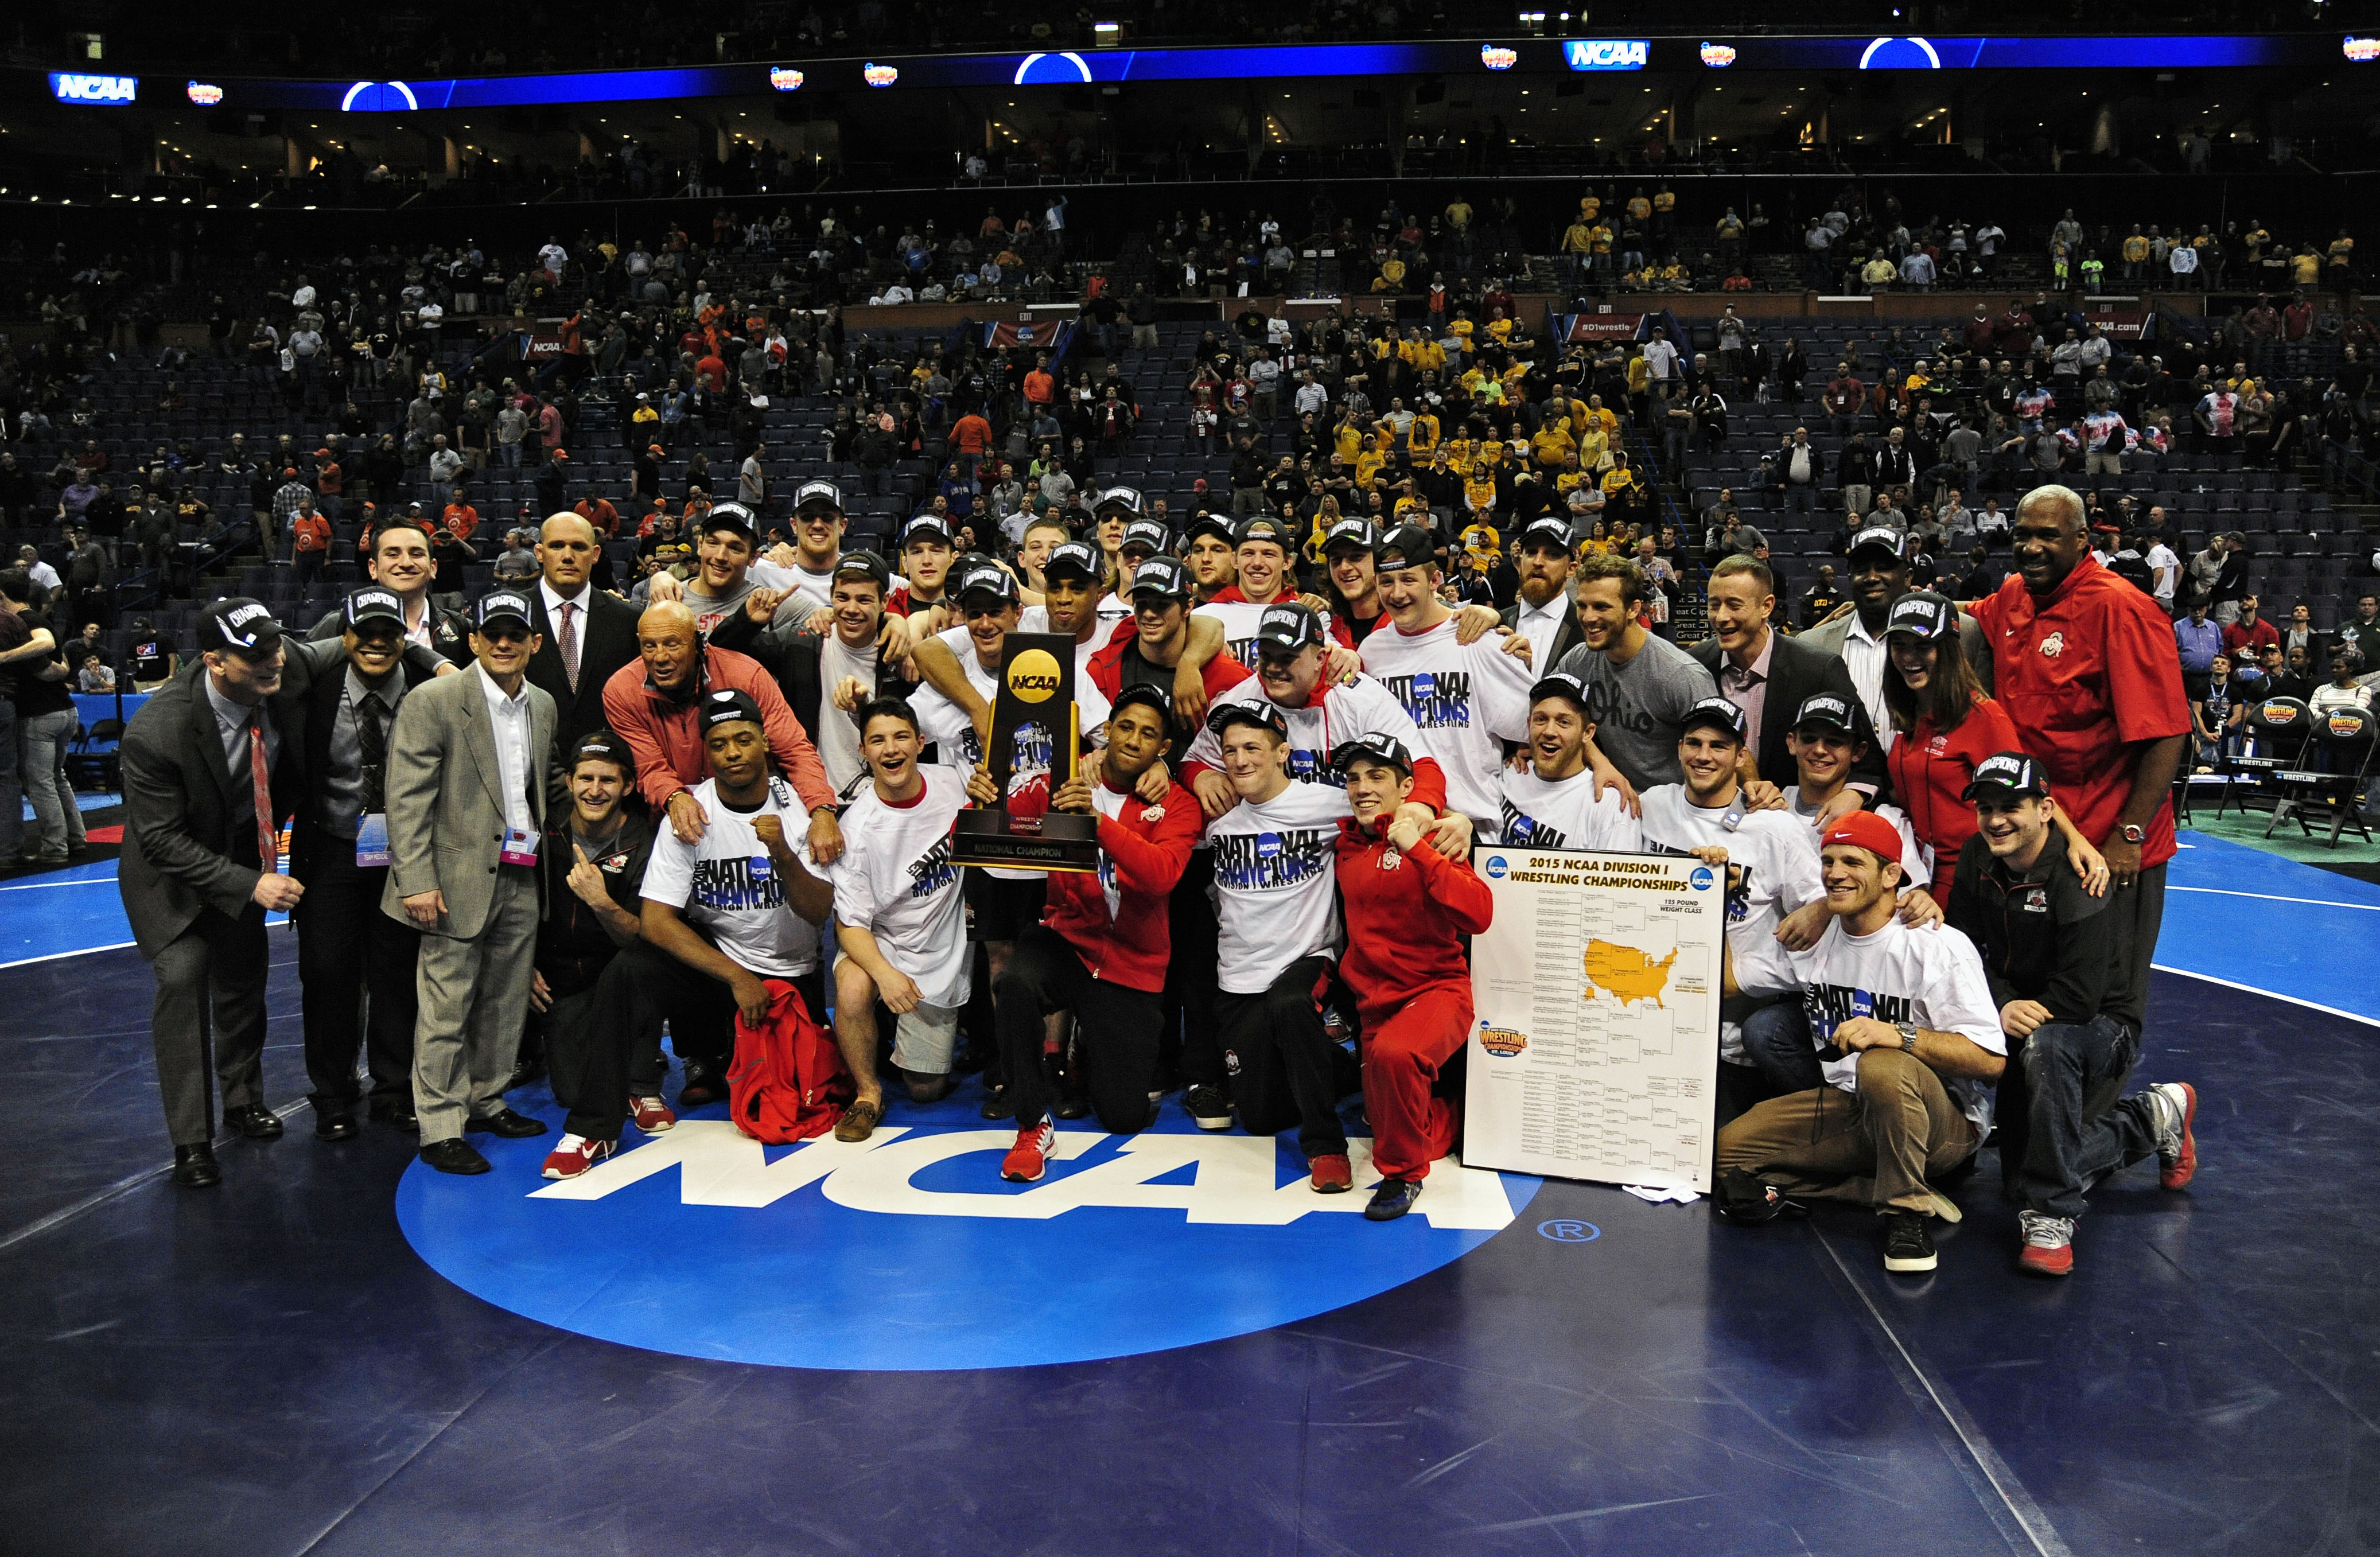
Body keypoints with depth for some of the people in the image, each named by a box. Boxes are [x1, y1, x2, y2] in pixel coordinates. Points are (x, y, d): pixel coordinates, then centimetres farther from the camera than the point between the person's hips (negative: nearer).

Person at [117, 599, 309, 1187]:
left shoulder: (279, 689, -22)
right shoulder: (156, 730, -34)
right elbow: (164, 840, -26)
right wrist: (250, 883, -32)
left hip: (245, 852, 5)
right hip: (171, 868, -5)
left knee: (244, 978, 14)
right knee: (183, 975, -16)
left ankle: (243, 1101, 36)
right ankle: (190, 1140, -4)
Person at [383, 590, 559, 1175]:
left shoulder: (544, 706, 11)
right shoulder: (432, 702, -7)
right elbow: (407, 798, -11)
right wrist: (416, 880, -16)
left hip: (523, 879, 6)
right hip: (461, 878, -6)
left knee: (506, 1002, 13)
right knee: (447, 1008, -1)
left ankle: (486, 1102, 27)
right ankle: (441, 1128, 7)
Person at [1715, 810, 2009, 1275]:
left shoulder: (1938, 947, -13)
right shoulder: (1814, 939, 7)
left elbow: (1991, 1060, -21)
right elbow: (1727, 979, 11)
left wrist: (1899, 1035, -35)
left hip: (1944, 1122, -6)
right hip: (1845, 1113, 6)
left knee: (1882, 1066, -40)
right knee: (1728, 1148, -12)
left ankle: (1907, 1210, -18)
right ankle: (1883, 1189, -9)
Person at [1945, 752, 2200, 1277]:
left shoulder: (2075, 879, -25)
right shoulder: (1977, 859, -4)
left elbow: (2079, 1001, -28)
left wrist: (2024, 1019, -17)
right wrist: (2003, 1007, -22)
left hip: (2102, 1029, -7)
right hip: (2017, 1029, 7)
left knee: (2045, 1045, -43)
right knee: (2020, 1179, 6)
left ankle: (2050, 1219, -34)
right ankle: (2156, 1119, 26)